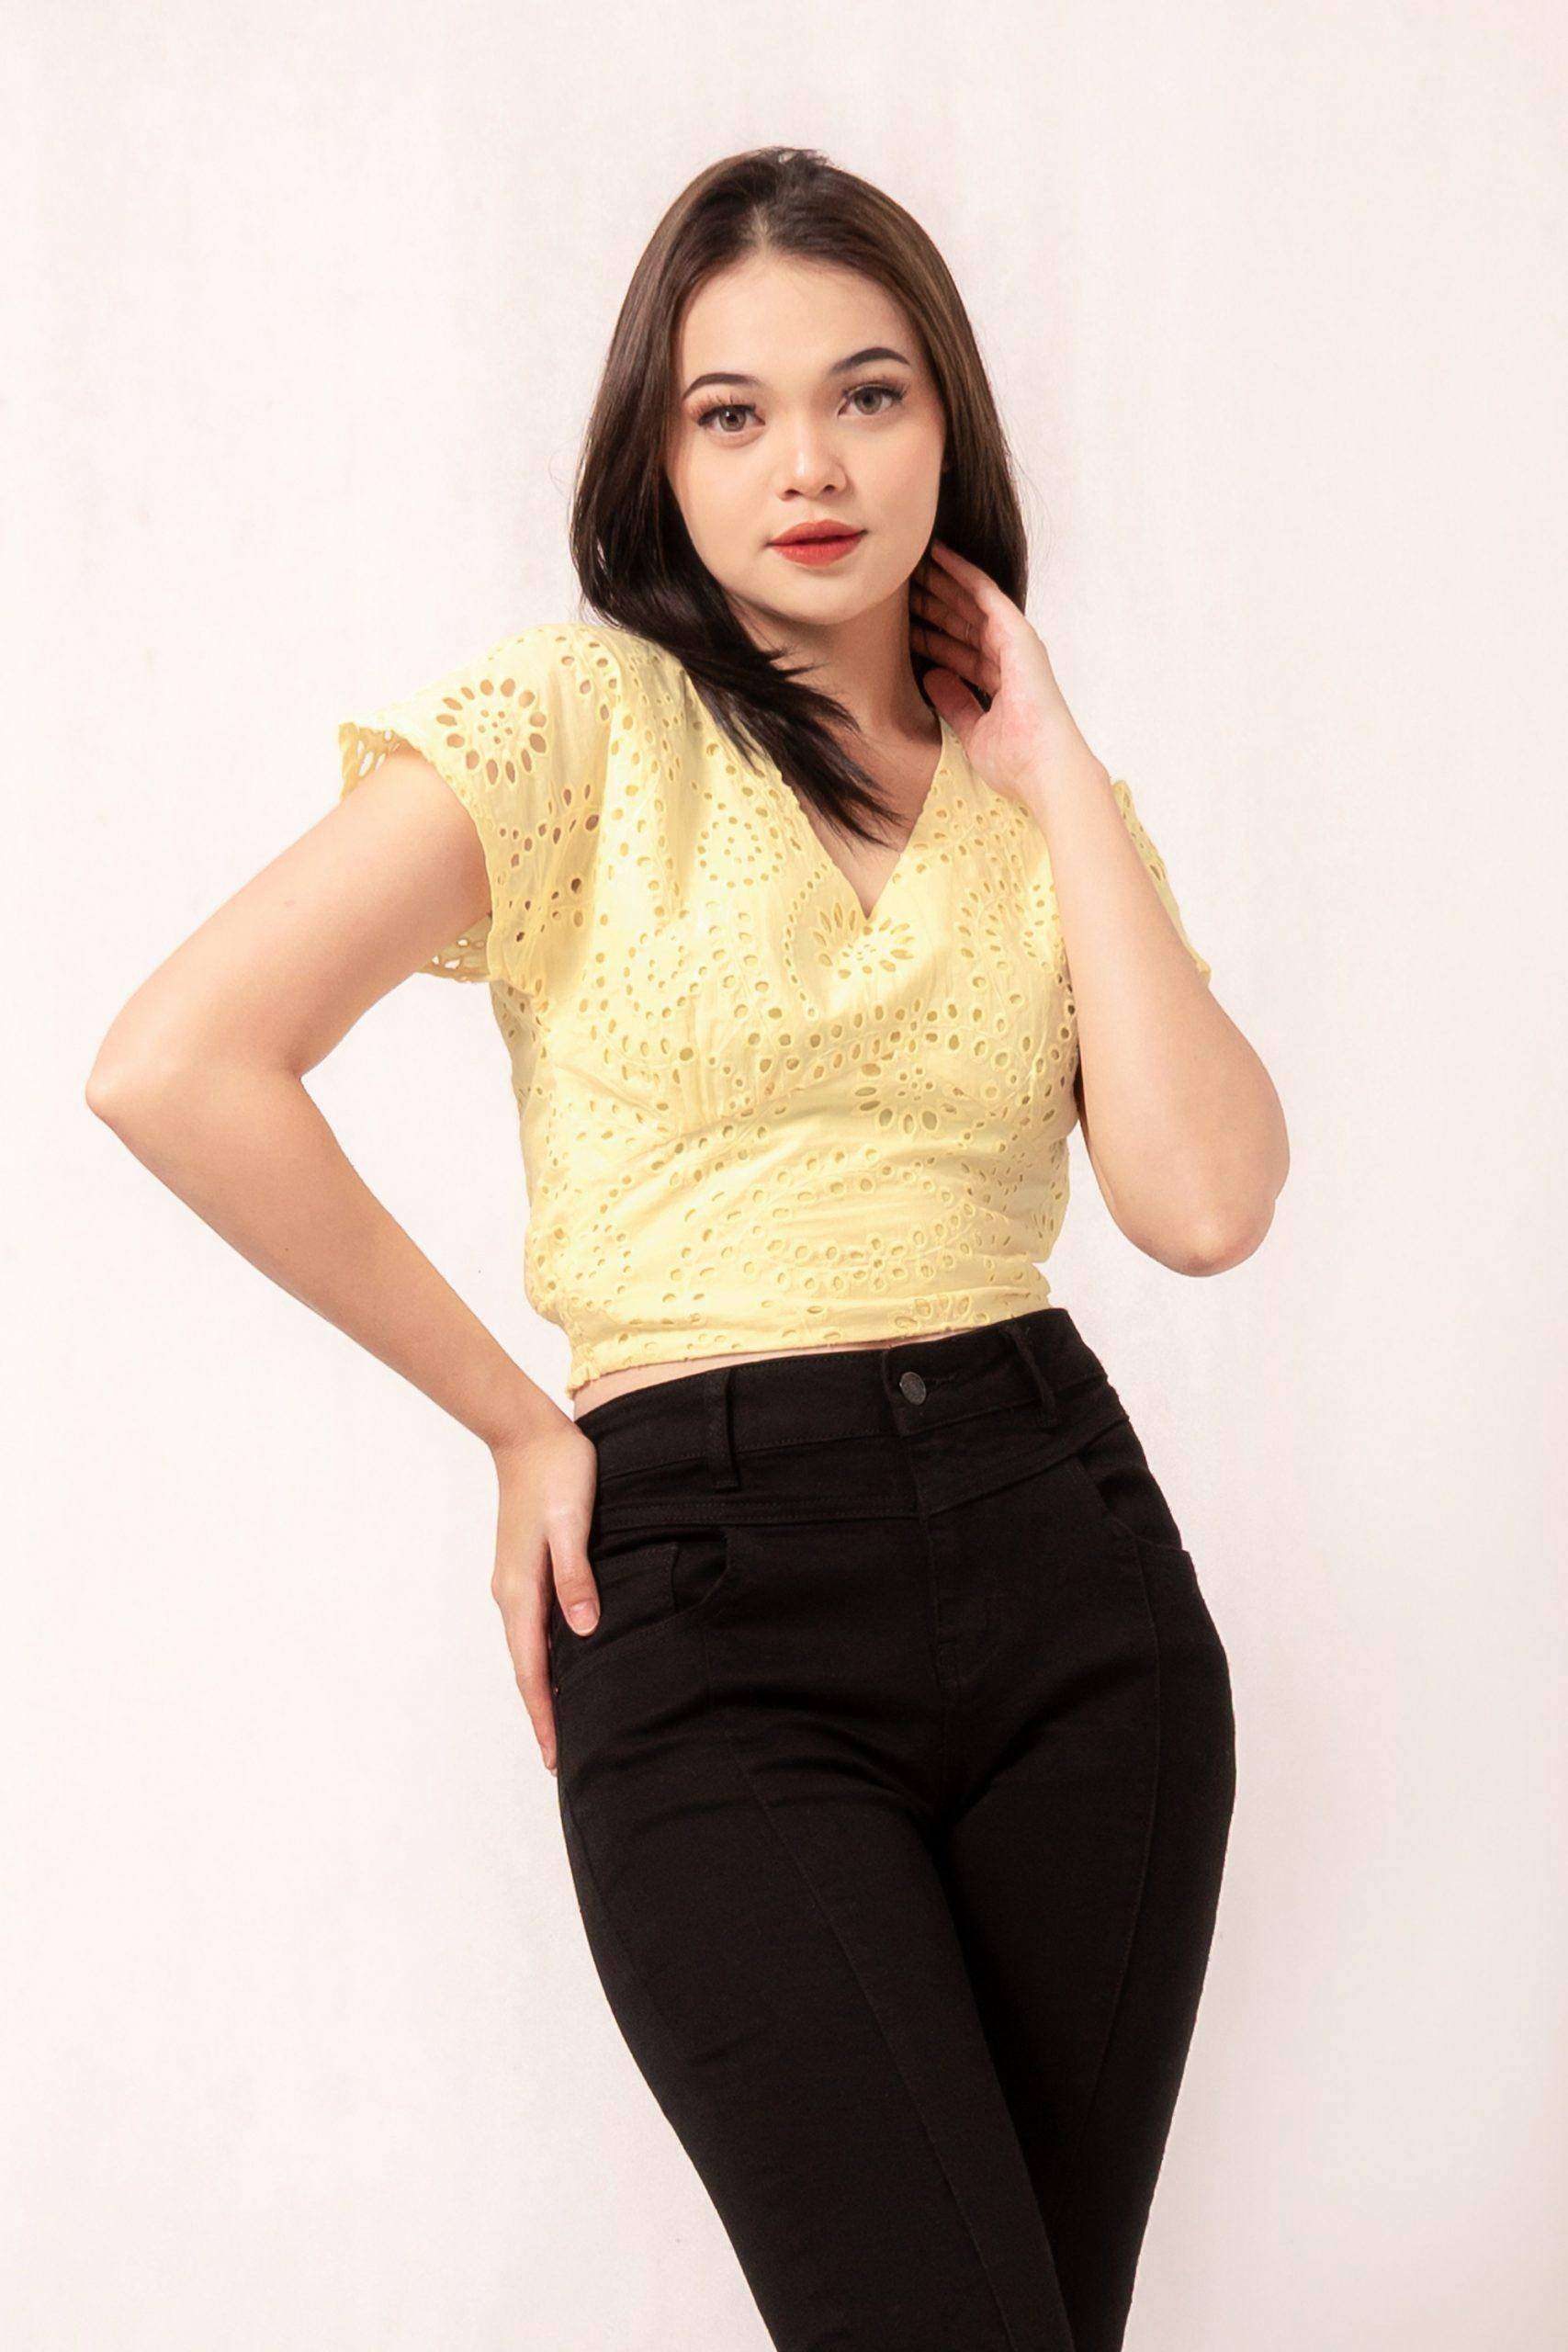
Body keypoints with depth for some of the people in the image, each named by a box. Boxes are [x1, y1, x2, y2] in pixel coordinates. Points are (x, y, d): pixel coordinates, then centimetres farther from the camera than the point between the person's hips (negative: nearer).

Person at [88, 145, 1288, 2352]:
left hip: (1070, 1571, 5)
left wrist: (1055, 768, -1)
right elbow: (175, 1067, -14)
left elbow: (1205, 1202, -5)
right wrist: (516, 1420, -6)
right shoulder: (580, 718, -2)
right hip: (713, 1608, -4)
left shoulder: (1046, 800, 12)